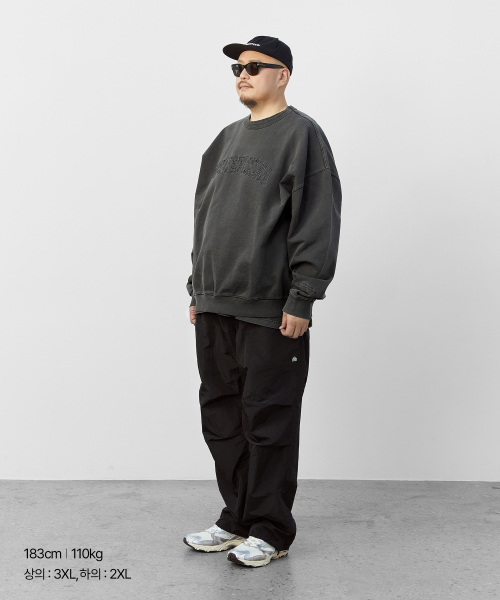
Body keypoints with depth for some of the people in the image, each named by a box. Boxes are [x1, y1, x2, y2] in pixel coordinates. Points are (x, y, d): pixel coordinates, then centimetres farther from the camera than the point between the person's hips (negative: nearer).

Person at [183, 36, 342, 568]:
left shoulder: (301, 134, -4)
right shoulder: (227, 139, 18)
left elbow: (318, 220, -12)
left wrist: (301, 300, -17)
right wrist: (198, 289, 17)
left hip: (270, 312, -7)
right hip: (215, 308, 8)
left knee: (268, 421, -1)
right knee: (220, 416, 11)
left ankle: (270, 531, 10)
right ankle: (237, 518, 24)